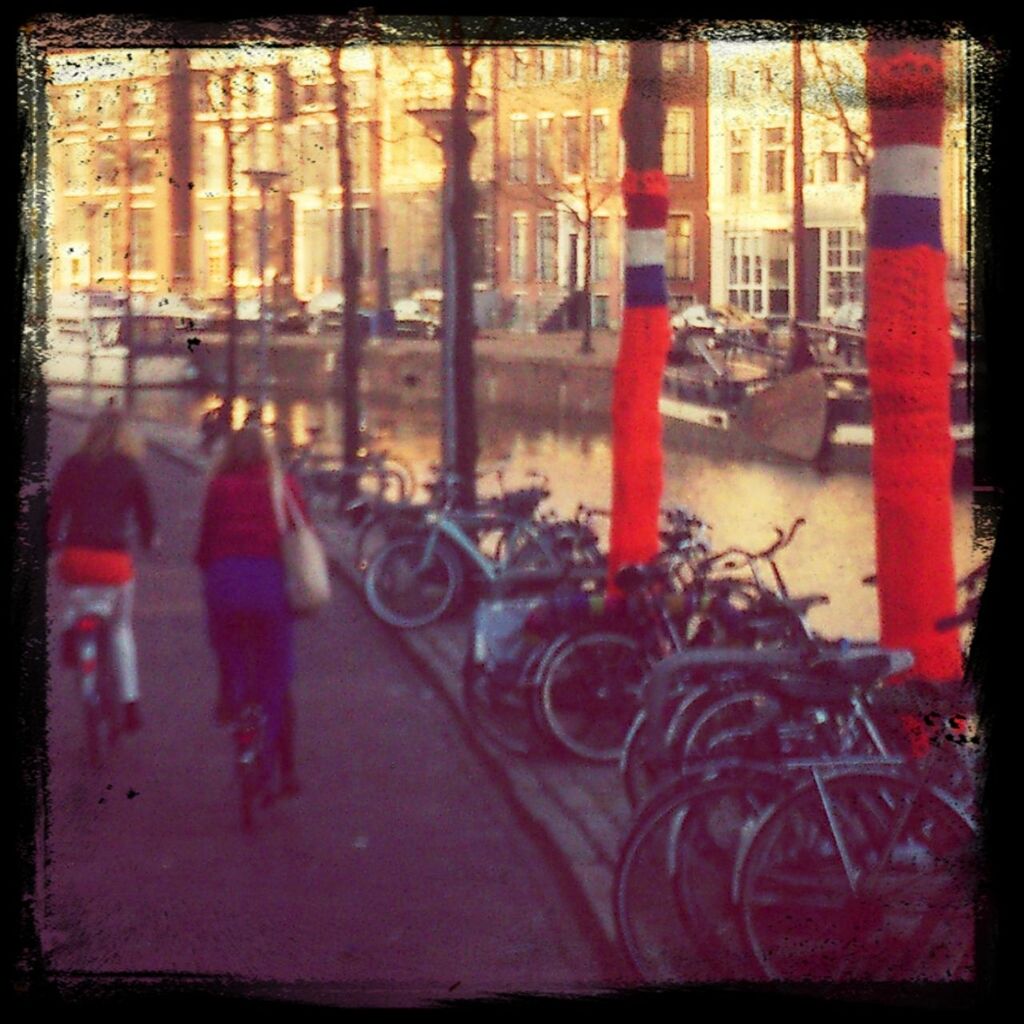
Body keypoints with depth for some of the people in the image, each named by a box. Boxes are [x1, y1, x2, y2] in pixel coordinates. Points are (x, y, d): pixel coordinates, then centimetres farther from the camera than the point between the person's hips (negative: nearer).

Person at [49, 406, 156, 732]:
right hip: (114, 559, -1)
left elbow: (55, 508, 7)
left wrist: (52, 543, 19)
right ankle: (130, 704, 9)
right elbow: (145, 512, 8)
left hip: (74, 558, 1)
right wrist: (149, 540, 27)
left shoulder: (74, 464, 8)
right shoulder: (130, 467, 3)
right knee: (121, 628, 14)